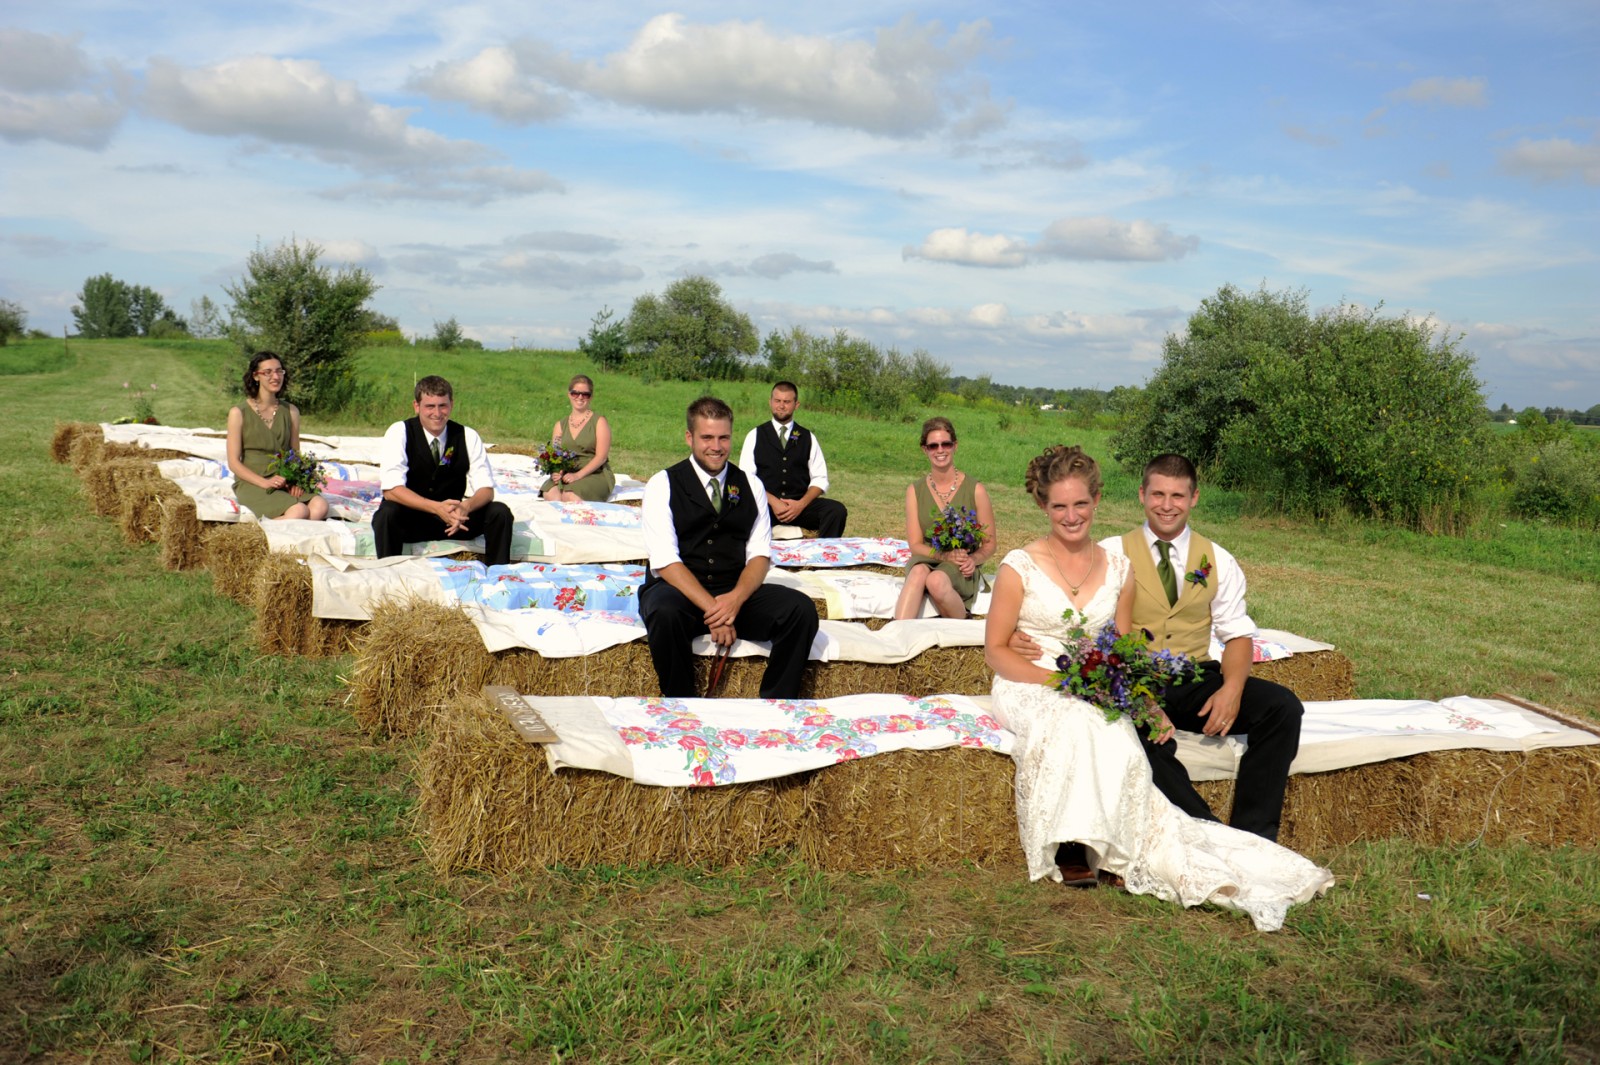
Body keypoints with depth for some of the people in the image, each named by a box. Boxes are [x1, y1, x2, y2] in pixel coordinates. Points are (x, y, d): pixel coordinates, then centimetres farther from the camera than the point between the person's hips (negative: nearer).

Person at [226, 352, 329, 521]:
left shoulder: (291, 411, 13)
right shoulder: (239, 413, 1)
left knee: (320, 506, -29)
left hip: (285, 481, 5)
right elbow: (234, 462, -2)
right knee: (299, 511, -32)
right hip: (251, 483, -5)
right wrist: (264, 482, -17)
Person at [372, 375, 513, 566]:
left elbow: (486, 489, -9)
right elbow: (391, 489, -22)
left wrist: (465, 507, -34)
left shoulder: (468, 437, -5)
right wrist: (437, 508, -37)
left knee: (500, 512, -20)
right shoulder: (399, 433, -12)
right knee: (387, 514, -35)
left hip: (453, 518, 2)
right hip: (412, 518, -2)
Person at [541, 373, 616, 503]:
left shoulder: (599, 422, 3)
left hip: (596, 474, -4)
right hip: (567, 475, 4)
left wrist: (578, 475, -20)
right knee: (550, 493, -31)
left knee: (571, 496, -35)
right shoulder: (560, 425, 18)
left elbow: (601, 456, -7)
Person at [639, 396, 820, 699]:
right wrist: (711, 607, -23)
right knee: (665, 613, -38)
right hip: (679, 591, -3)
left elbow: (760, 554, 4)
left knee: (801, 609, -22)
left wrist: (736, 598, -17)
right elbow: (665, 561, -11)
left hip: (736, 595, 3)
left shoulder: (751, 485, 10)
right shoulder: (663, 485, -1)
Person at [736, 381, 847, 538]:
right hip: (765, 505, -2)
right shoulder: (755, 436, 10)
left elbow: (820, 479, 9)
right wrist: (773, 502, -14)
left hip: (799, 505, 2)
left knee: (837, 510, -27)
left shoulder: (808, 438, 14)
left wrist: (801, 504, -10)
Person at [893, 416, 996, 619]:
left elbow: (989, 543, 5)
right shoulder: (915, 490, 7)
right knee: (919, 572, -35)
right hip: (926, 560, 2)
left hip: (961, 572, -2)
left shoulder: (975, 490, 0)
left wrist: (974, 559, -18)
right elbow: (915, 545, 3)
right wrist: (946, 555, -16)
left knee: (936, 580, -36)